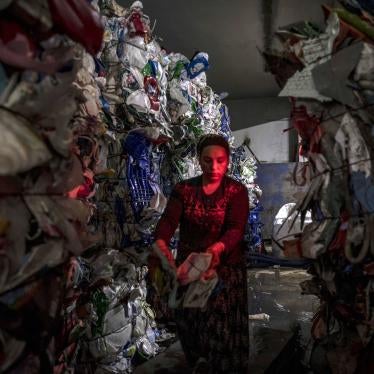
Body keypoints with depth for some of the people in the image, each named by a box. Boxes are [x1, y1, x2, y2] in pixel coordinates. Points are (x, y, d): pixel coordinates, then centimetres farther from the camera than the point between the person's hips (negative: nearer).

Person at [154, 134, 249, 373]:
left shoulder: (237, 191, -6)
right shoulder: (183, 189, 0)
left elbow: (236, 229, -19)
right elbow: (168, 220, -13)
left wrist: (218, 248, -40)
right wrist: (160, 243, -35)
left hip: (225, 268, -2)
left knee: (221, 330, 1)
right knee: (189, 326, 12)